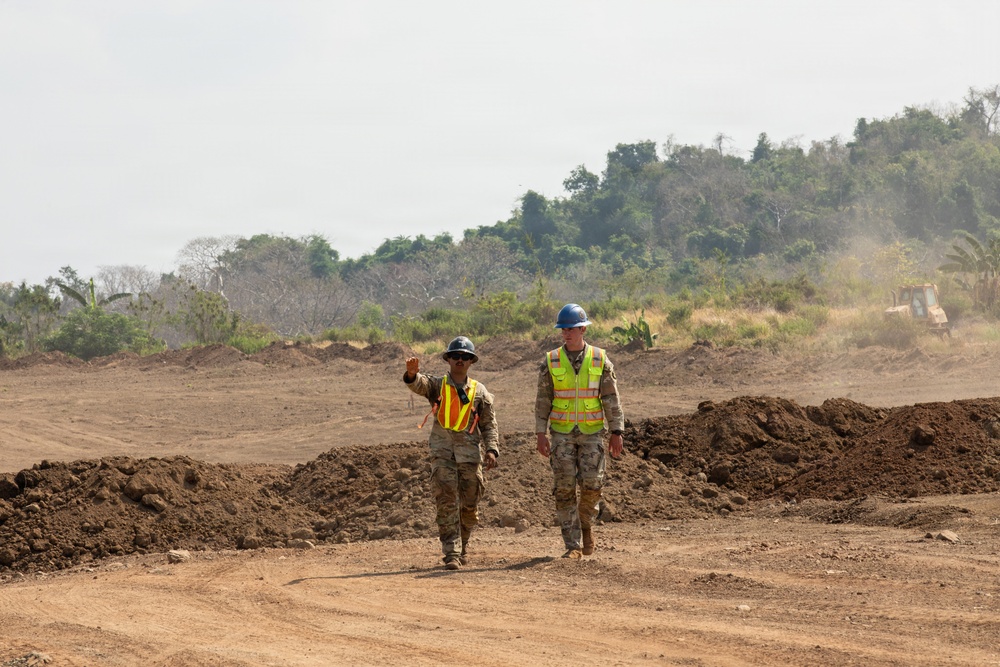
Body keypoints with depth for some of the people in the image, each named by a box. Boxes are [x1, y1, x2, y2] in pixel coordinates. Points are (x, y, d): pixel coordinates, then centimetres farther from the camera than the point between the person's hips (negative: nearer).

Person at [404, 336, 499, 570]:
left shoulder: (479, 391, 11)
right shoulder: (437, 385, 6)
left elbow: (489, 425, 10)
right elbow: (419, 384, -16)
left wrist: (492, 449, -5)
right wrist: (412, 374, -40)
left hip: (470, 453, 2)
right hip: (442, 451, -2)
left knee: (470, 505, 7)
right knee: (447, 501, -13)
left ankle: (462, 546, 30)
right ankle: (451, 553, -15)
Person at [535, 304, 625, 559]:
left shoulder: (600, 360, -1)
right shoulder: (551, 361, 1)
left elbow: (611, 399, 0)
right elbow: (543, 400, 3)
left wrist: (617, 432, -5)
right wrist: (541, 434, -3)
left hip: (592, 432, 0)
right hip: (562, 433, 1)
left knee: (591, 483, -10)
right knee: (565, 487, -4)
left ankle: (586, 523, 21)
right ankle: (573, 545, 0)